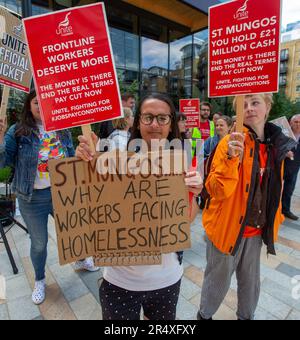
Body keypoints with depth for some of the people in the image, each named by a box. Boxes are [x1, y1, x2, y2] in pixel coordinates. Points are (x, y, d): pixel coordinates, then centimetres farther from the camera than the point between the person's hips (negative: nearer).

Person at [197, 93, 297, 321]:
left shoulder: (276, 144, 1)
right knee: (219, 279, 14)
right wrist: (231, 158, -36)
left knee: (251, 280, 24)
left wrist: (275, 219, 14)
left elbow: (275, 190, 12)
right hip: (227, 226, -5)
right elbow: (216, 191, -24)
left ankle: (246, 316, 53)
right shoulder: (230, 142, -17)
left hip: (257, 229, 6)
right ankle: (204, 314, 44)